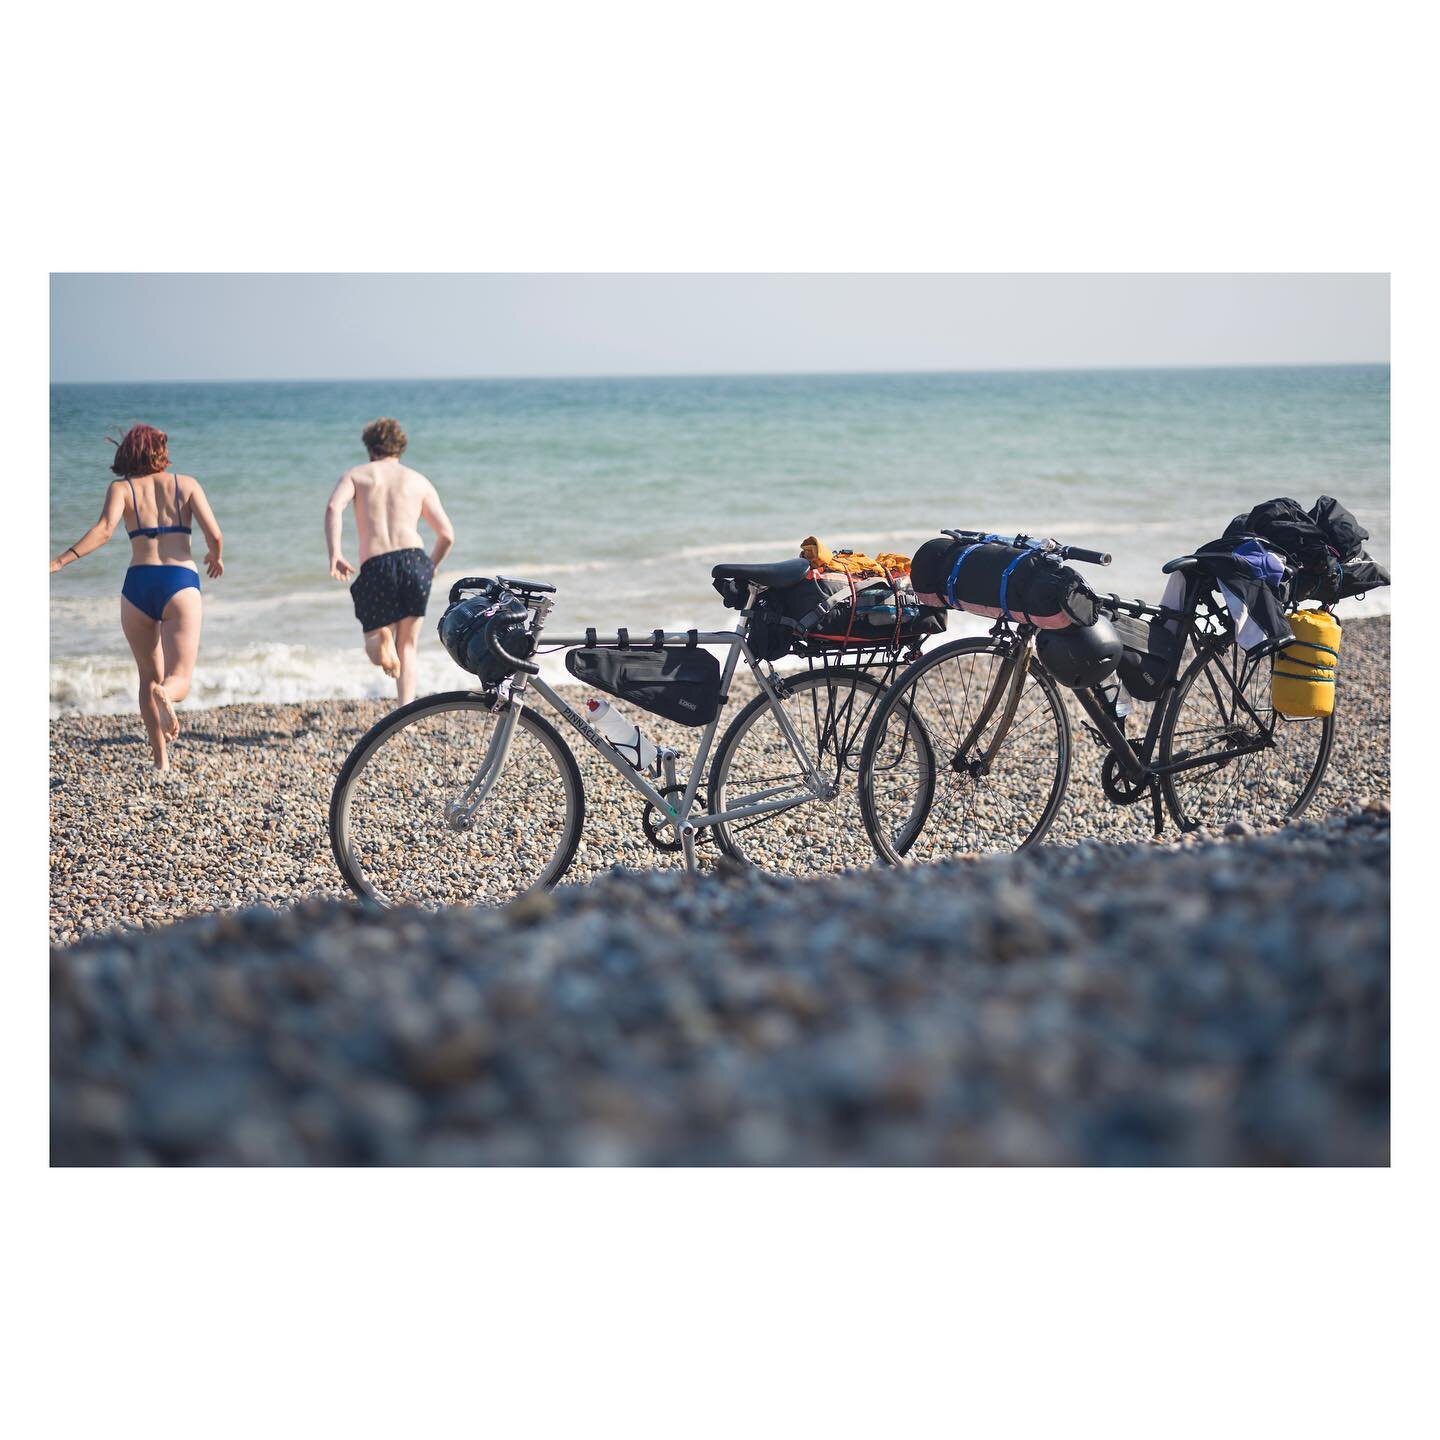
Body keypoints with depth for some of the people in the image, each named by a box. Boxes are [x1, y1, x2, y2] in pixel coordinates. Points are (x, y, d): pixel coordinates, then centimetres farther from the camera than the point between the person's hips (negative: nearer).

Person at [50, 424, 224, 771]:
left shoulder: (122, 488, 11)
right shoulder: (186, 484, 13)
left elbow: (104, 530, -9)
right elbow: (214, 535, 3)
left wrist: (59, 561, -11)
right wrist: (215, 557, 25)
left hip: (138, 584, 1)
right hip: (181, 583, -1)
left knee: (149, 677, 17)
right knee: (179, 682, -4)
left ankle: (161, 761, 13)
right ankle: (164, 695, -41)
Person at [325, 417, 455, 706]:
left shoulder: (356, 475, 15)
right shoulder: (419, 481, 17)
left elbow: (334, 507, -7)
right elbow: (447, 535, 13)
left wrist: (334, 555, -13)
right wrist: (431, 568, 30)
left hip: (375, 567, -1)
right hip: (414, 560, 1)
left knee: (374, 642, 18)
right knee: (407, 646, 17)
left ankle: (382, 640, -19)